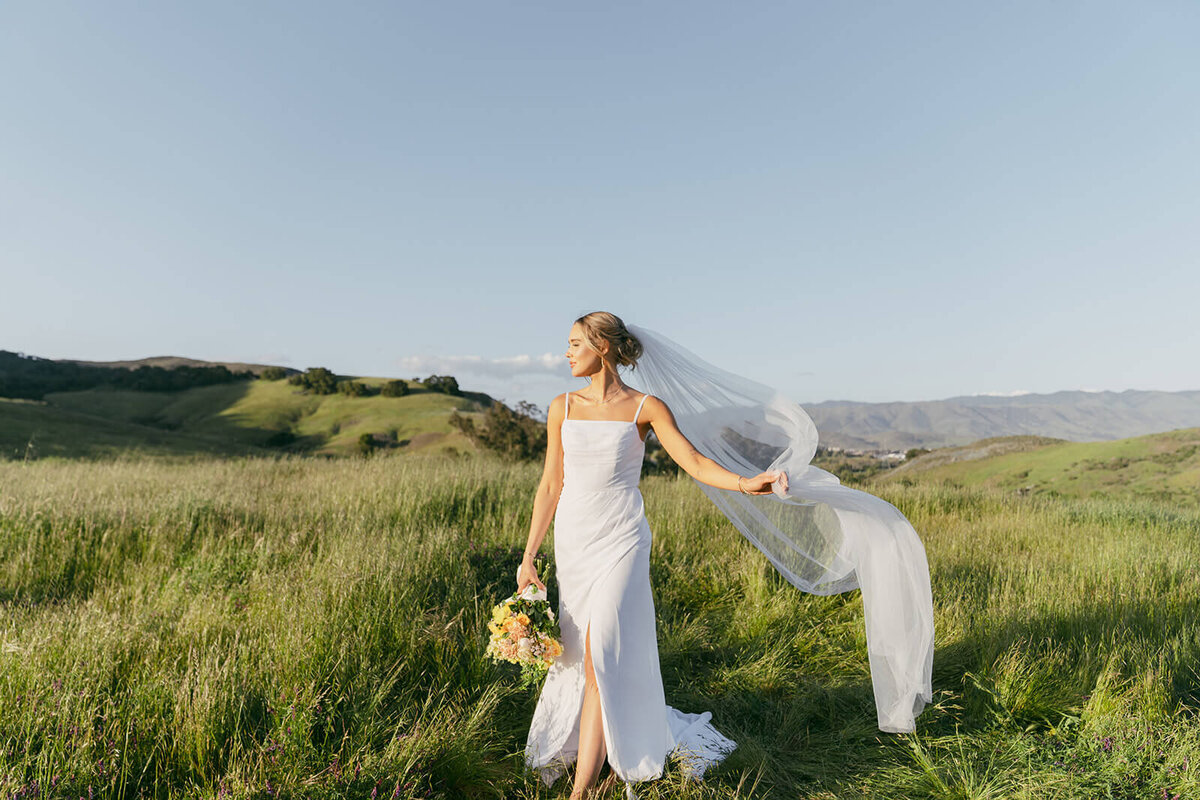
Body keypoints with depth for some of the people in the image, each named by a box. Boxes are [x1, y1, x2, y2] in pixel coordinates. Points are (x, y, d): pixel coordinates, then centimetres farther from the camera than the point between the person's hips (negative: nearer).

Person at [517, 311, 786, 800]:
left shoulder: (645, 408, -3)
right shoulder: (562, 407, 6)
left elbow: (694, 461, -10)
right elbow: (551, 485, 8)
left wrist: (746, 483, -29)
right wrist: (528, 555, 5)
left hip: (620, 543, -4)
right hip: (571, 541, 4)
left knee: (598, 659, -10)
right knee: (580, 658, 11)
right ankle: (619, 754, 36)